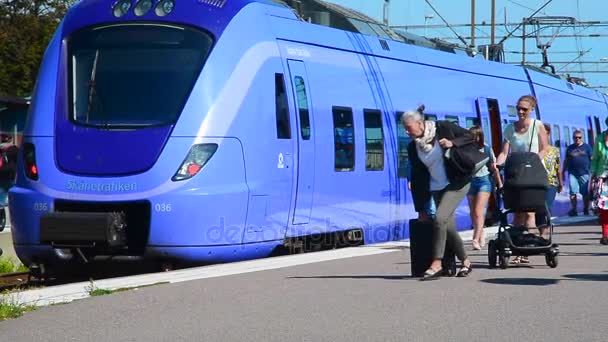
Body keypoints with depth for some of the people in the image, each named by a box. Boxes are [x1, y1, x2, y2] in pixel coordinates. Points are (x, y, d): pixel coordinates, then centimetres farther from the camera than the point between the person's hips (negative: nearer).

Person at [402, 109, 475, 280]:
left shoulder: (443, 128, -9)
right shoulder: (413, 147, 4)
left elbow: (470, 137, -3)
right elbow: (417, 176, 8)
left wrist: (452, 143, -21)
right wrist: (420, 208, 7)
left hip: (457, 183, -6)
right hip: (436, 188, 6)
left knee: (439, 218, -20)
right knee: (448, 227, 1)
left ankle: (436, 264, -18)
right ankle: (465, 262, 19)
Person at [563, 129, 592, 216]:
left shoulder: (587, 147, 7)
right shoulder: (570, 148, 13)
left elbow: (592, 159, 7)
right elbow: (566, 161, 19)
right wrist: (563, 172, 17)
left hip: (584, 173, -1)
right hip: (572, 173, 2)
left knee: (585, 193, 1)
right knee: (573, 192, -6)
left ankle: (586, 210, 10)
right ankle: (573, 210, -3)